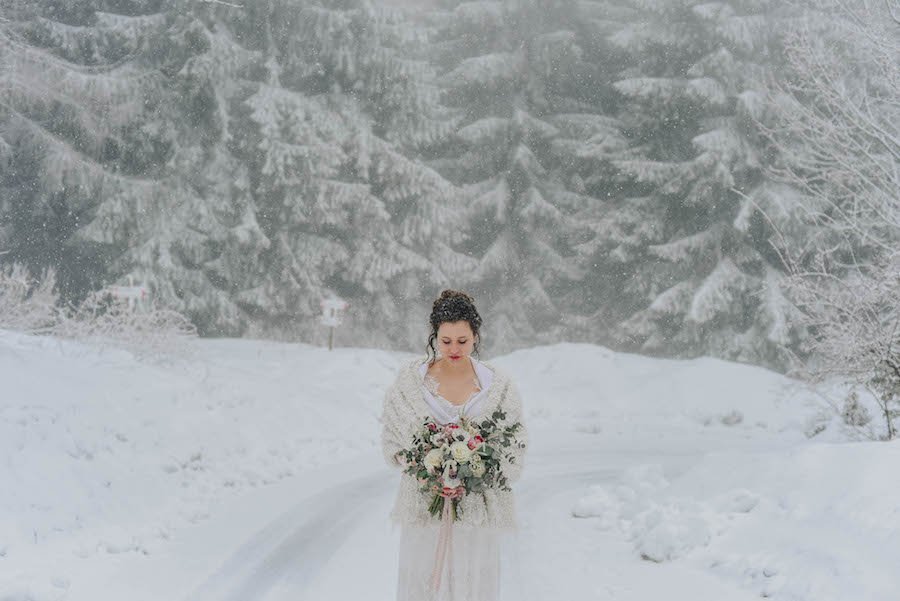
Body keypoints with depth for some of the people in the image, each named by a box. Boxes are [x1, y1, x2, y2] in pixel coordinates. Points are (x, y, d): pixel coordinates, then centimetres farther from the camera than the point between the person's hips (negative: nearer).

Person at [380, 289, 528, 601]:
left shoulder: (498, 385, 0)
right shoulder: (410, 379, 0)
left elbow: (515, 446, 2)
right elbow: (392, 440, 4)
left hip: (477, 506, 0)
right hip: (424, 503, 0)